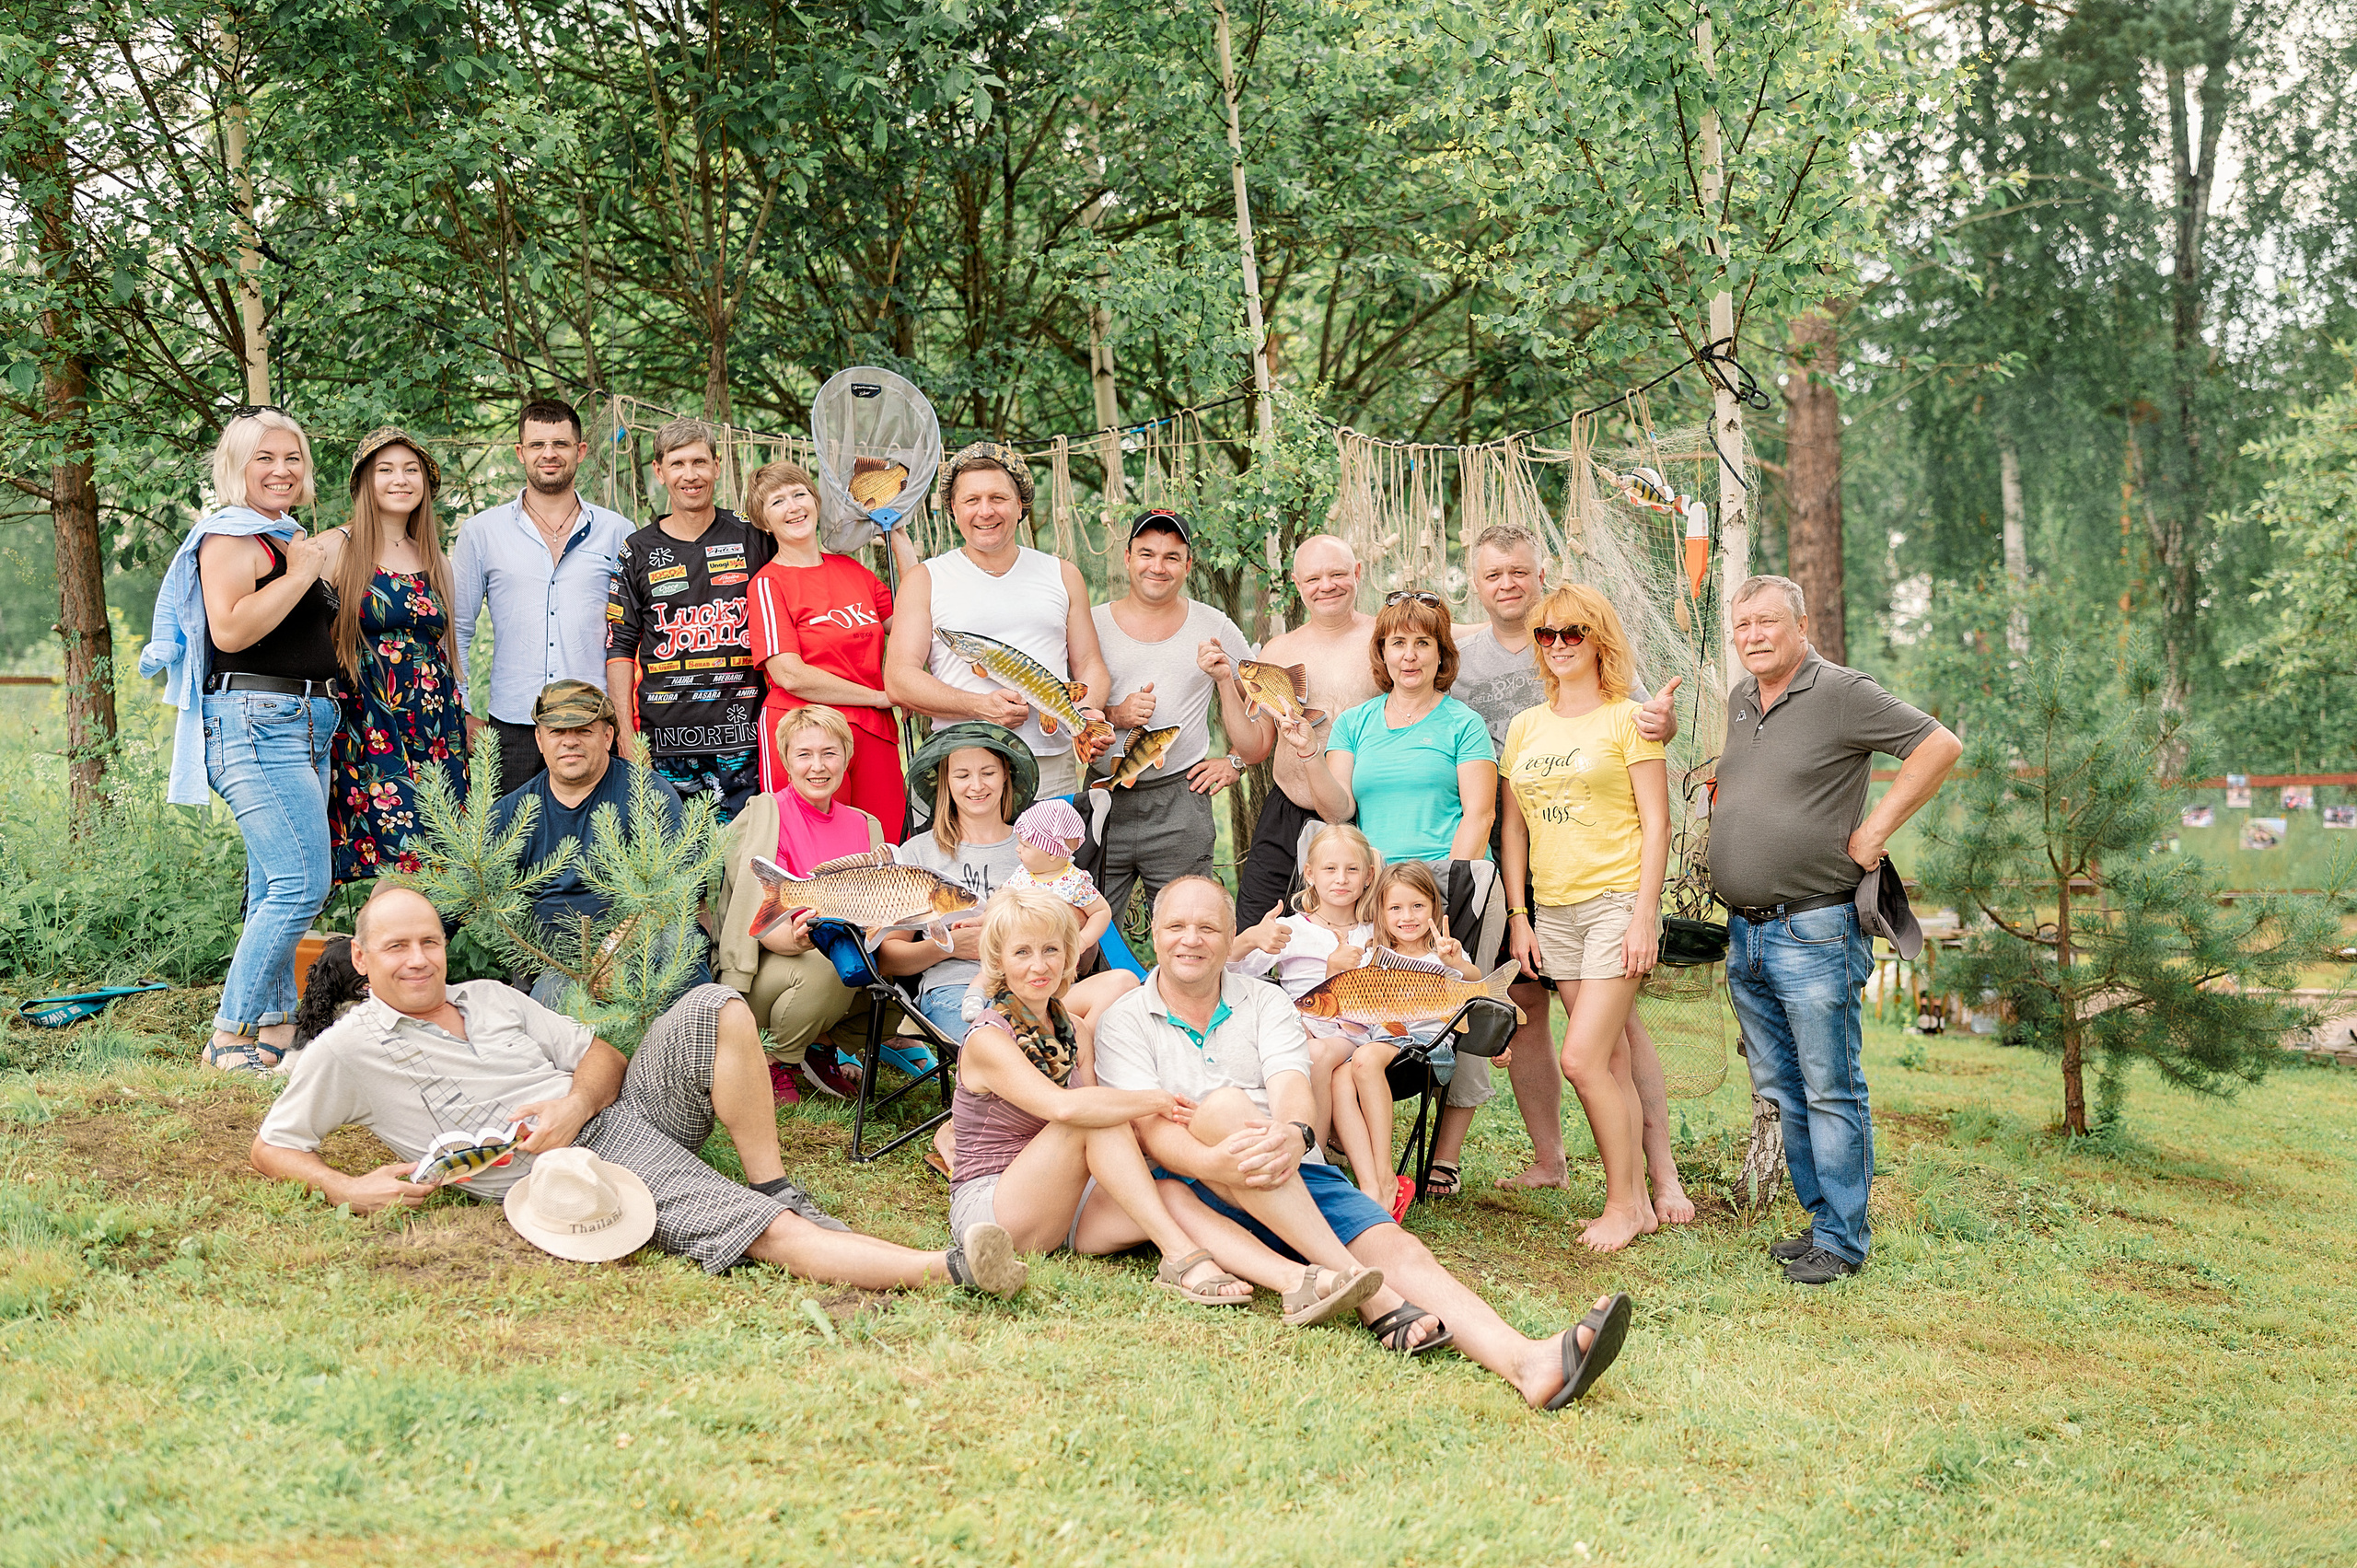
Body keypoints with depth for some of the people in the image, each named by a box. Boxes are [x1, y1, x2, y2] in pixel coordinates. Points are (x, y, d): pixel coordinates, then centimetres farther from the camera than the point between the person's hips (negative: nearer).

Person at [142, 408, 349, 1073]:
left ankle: (274, 1031, 13)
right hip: (258, 723, -10)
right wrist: (302, 574, -15)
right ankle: (230, 1039, -11)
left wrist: (334, 574, 16)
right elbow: (231, 628, -23)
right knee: (300, 884, -16)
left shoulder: (291, 538, 21)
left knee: (275, 890, 10)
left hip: (306, 727, 10)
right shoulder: (230, 537, -7)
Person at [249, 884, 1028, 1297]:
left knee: (714, 1010, -22)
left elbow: (606, 1056, 18)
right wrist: (347, 1189, -10)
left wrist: (575, 1101, -6)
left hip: (627, 1109, 6)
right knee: (764, 1234, -27)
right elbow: (270, 1148, 10)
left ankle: (774, 1190, -15)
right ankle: (945, 1267, -43)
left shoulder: (490, 999, 21)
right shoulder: (347, 1051, 7)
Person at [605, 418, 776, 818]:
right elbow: (619, 648, 6)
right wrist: (627, 738, -3)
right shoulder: (637, 552, 7)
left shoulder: (754, 539, 7)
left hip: (742, 737, 0)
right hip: (665, 739, 0)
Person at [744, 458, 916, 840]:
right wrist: (879, 696, -7)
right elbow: (789, 675, -12)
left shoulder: (850, 568, 14)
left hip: (872, 734, 5)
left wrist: (899, 540, 15)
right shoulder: (768, 583, -3)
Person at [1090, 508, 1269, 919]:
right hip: (1101, 803, 0)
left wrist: (1235, 762, 0)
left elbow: (1264, 707, 15)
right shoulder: (1092, 624, 7)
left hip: (1180, 808, 0)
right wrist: (1113, 716, -8)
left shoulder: (1215, 630, 8)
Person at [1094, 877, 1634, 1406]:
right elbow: (1150, 1128, -7)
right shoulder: (1124, 1022, 9)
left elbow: (1291, 1087, -3)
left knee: (1394, 1247, -23)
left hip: (1299, 1181, 3)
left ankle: (1528, 1363, -50)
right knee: (1222, 1105, -32)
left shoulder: (1265, 1003, 16)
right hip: (1192, 1190, -3)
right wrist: (1216, 1161, -30)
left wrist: (1293, 1134, -29)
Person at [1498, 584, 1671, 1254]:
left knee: (1582, 1058, -13)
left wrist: (1644, 915, -13)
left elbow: (1656, 823, -6)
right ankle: (1638, 1204, 15)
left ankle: (1622, 1203, 0)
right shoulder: (1525, 727, 13)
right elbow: (1514, 828, 16)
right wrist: (1517, 916, 9)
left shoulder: (1626, 719, -2)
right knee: (1612, 1062, 9)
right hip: (1553, 911, 5)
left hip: (1617, 902, -5)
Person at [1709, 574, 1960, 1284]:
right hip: (1744, 933, 8)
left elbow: (1941, 744, -14)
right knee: (1780, 1089, 12)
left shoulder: (1841, 693, -9)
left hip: (1814, 932, -8)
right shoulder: (1737, 701, 13)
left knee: (1829, 1090, -3)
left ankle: (1841, 1241, 4)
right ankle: (1822, 1219, 22)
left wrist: (1874, 829, -14)